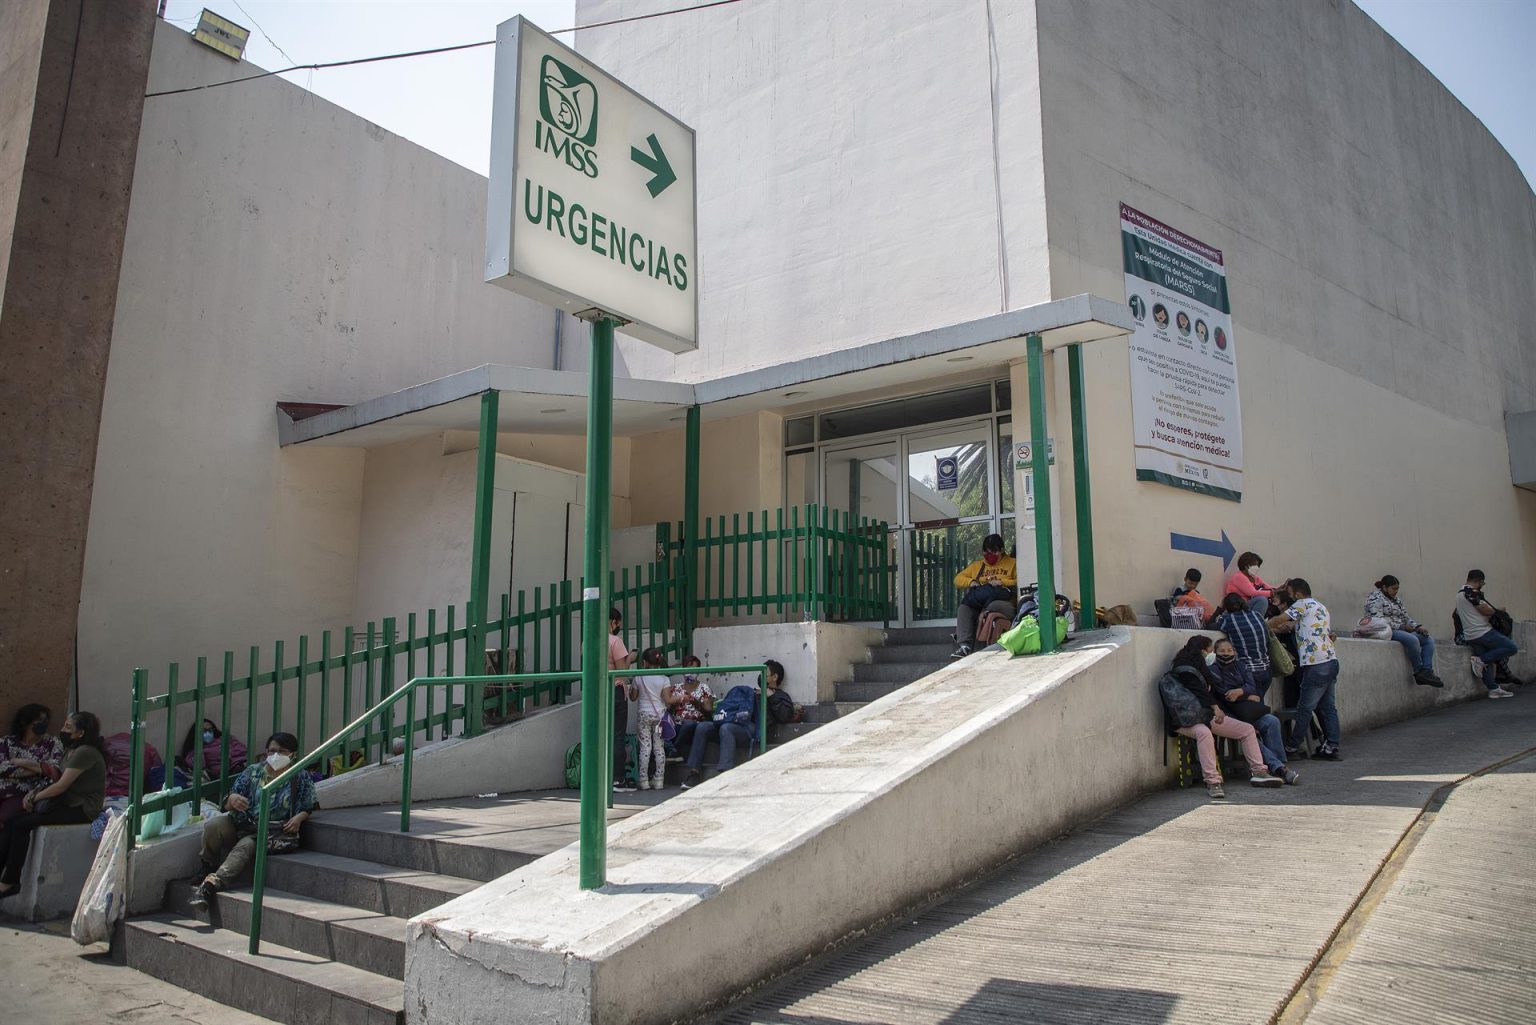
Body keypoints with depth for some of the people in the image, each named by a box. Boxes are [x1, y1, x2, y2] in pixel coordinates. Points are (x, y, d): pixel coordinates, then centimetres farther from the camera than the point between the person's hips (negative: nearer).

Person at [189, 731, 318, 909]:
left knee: (245, 846, -33)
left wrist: (299, 817, -12)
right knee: (213, 825, -23)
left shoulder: (301, 778, 3)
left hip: (275, 832, -3)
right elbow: (227, 806, 7)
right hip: (244, 825, 3)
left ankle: (210, 885, -40)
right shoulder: (253, 772, 8)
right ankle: (206, 872, -4)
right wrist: (232, 799, -18)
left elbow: (311, 807, 11)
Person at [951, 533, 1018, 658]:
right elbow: (958, 579, 22)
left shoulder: (1012, 563, 17)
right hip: (978, 604, 4)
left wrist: (1002, 582, -10)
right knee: (963, 609, -28)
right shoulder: (977, 565, 28)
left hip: (1002, 602, -4)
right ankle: (965, 646, -35)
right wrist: (971, 582, 3)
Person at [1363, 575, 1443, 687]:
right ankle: (1419, 672, -18)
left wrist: (1418, 627, -3)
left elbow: (1406, 618, 18)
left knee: (1429, 640, -4)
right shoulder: (1375, 598, -7)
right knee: (1412, 639, -31)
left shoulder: (1395, 600, 22)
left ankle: (1427, 671, -17)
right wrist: (1401, 626, -18)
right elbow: (1379, 620, -19)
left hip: (1400, 631, 10)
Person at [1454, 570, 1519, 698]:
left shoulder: (1459, 593, 19)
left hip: (1470, 636, 10)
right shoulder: (1472, 591, -13)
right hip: (1482, 632, -10)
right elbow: (1486, 611, -16)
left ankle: (1493, 689, 9)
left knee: (1489, 660, 13)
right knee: (1511, 648, -6)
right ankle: (1481, 660, -10)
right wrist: (1496, 610, 7)